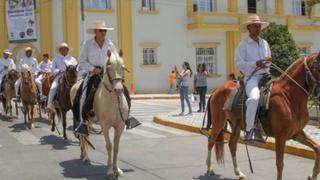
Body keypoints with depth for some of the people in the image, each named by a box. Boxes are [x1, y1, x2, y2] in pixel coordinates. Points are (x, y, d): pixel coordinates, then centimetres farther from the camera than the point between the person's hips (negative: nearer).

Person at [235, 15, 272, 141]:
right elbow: (238, 64, -9)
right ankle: (249, 130, -27)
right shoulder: (243, 45, 0)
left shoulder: (265, 43, 19)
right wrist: (256, 64, -20)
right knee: (254, 98, -34)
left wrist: (267, 63, 4)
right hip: (252, 77, -7)